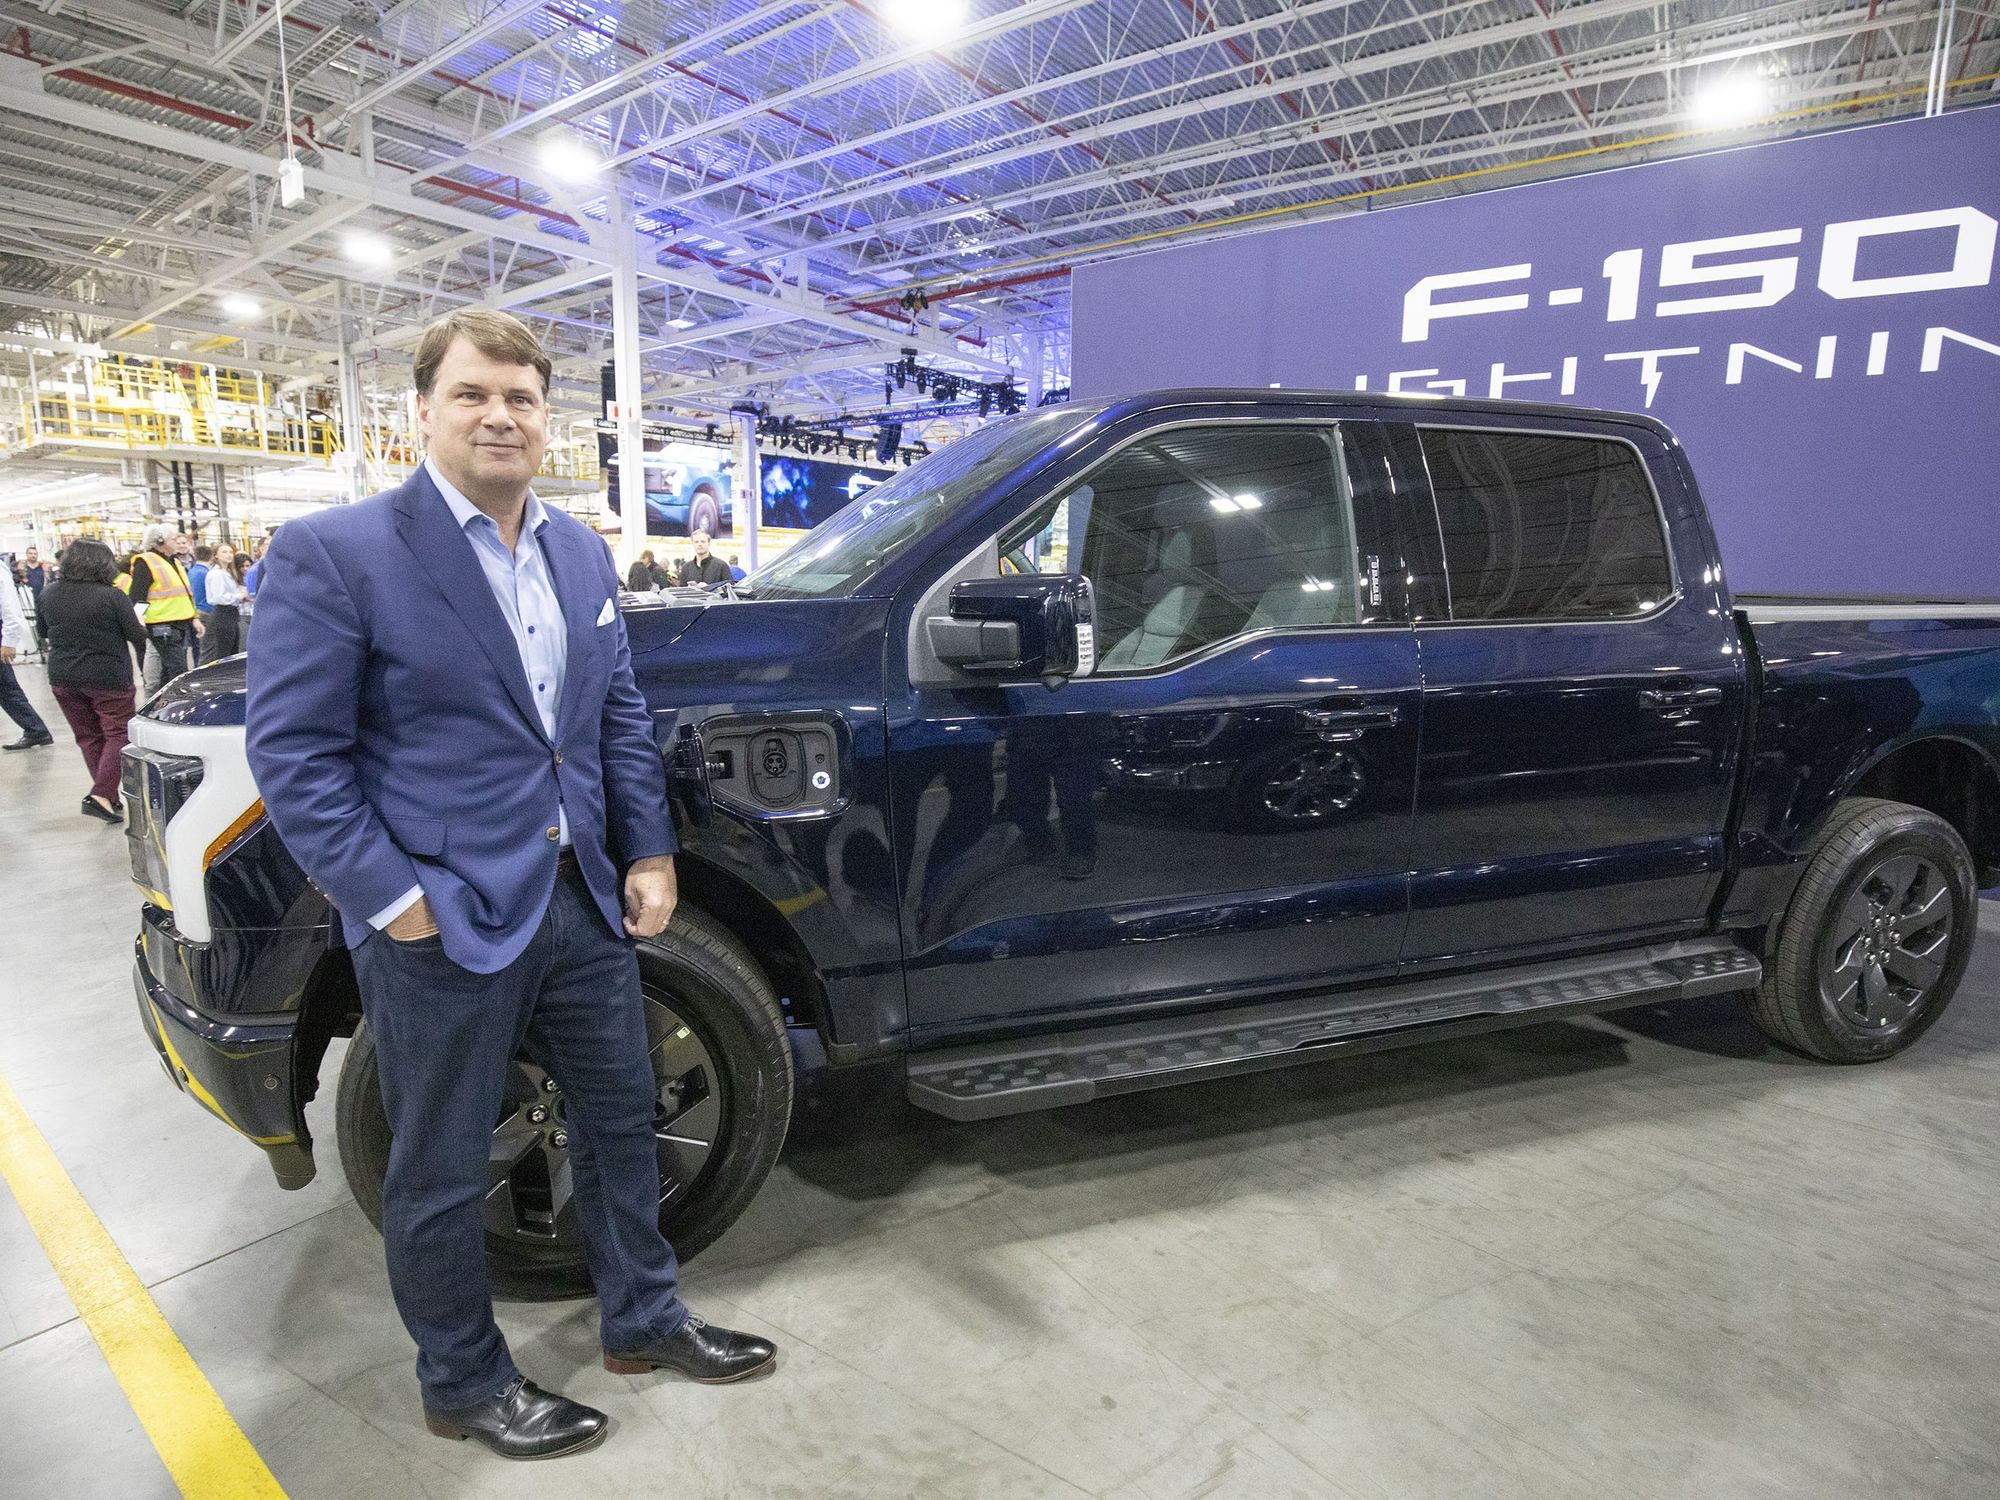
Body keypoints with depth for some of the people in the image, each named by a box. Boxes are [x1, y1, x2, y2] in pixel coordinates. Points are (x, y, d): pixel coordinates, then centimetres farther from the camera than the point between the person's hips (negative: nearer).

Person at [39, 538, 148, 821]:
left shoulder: (49, 595, 1)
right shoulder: (111, 596, -15)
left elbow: (50, 630, 13)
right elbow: (137, 636, -10)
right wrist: (139, 624, 11)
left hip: (63, 678, 5)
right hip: (108, 678, -5)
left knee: (88, 738, 14)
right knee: (119, 735, 3)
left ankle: (108, 797, 15)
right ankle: (100, 795, -12)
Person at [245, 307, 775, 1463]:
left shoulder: (583, 552, 8)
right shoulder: (333, 554, -12)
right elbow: (292, 751, -13)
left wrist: (649, 852, 5)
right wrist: (392, 897, -17)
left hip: (584, 899, 6)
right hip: (442, 923, -6)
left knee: (623, 1116, 19)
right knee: (443, 1175, 12)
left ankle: (644, 1319, 42)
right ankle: (465, 1385, 37)